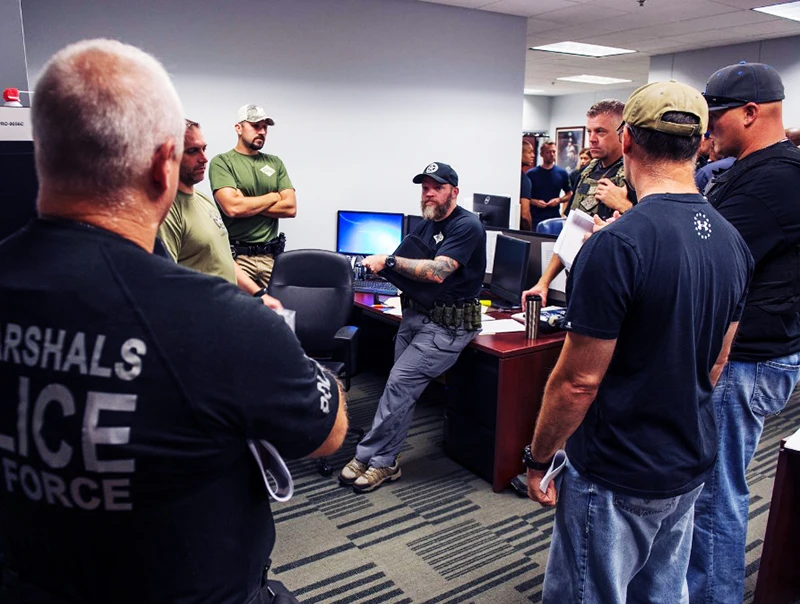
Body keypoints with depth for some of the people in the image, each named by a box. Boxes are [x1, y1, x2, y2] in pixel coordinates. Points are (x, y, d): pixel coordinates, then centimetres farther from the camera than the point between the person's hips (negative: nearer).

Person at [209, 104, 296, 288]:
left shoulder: (275, 163, 12)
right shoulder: (222, 162, -1)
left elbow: (290, 208, 3)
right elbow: (232, 208, -15)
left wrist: (246, 204, -7)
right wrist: (273, 197, -1)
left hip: (271, 256, 4)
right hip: (236, 256, -3)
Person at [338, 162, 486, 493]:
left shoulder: (466, 226, -10)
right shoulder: (426, 225, 16)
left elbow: (437, 272, -22)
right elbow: (403, 270, 12)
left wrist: (389, 261, -18)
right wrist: (378, 265, -8)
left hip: (447, 325, -7)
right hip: (414, 316, 7)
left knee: (399, 384, -13)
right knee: (402, 387, 1)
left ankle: (367, 457, -1)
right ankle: (384, 462, 10)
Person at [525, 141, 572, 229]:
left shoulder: (562, 173, 7)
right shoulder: (531, 173, 2)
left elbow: (569, 195, 12)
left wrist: (559, 200, -7)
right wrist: (535, 202, -13)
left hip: (555, 218, 1)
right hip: (535, 219, -1)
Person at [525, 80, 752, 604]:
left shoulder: (617, 246, -25)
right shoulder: (733, 242, 0)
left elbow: (579, 382, -21)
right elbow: (716, 363, 10)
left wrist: (538, 458, -8)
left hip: (618, 478, -7)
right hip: (692, 464, 8)